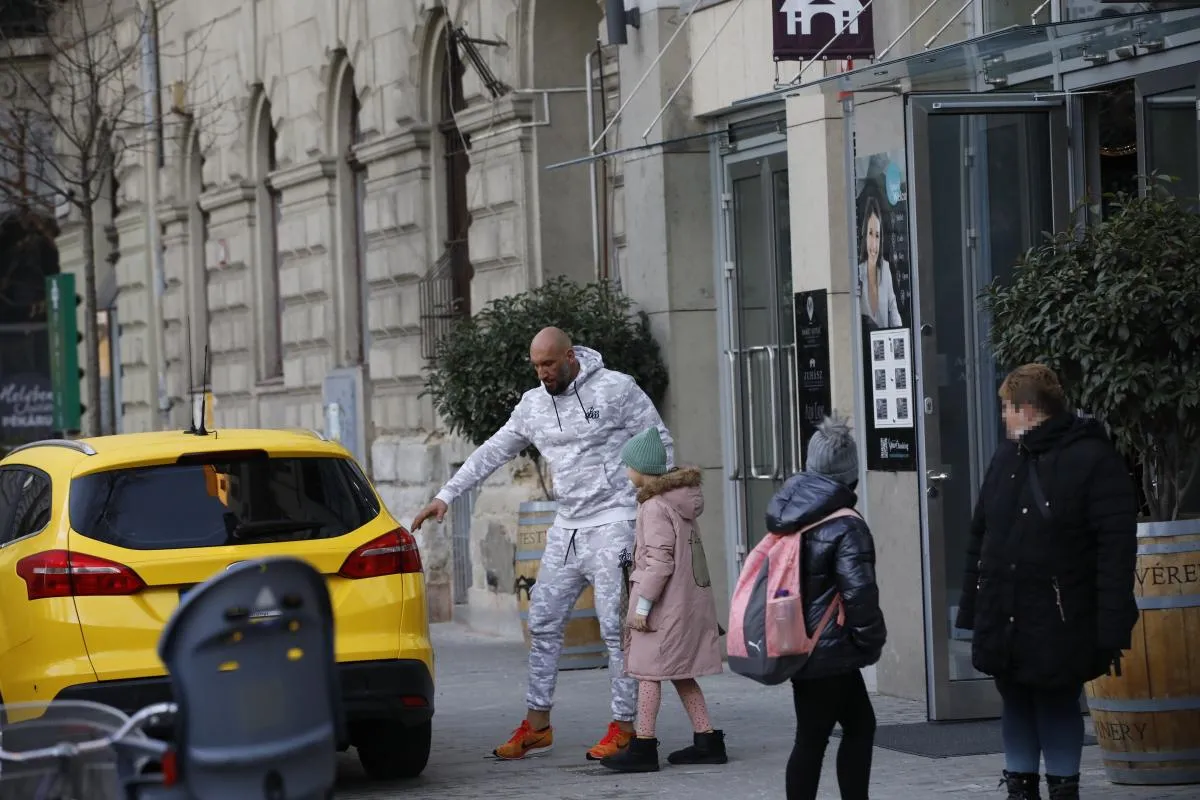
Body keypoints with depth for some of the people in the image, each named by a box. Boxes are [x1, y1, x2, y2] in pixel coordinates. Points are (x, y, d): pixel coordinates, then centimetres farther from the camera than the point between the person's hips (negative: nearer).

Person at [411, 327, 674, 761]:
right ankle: (537, 724, 14)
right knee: (543, 622, 7)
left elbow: (659, 444, -5)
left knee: (615, 625, -8)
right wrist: (446, 496, 15)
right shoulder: (533, 404, 9)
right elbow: (492, 452, 17)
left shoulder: (616, 389, -8)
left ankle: (624, 726, -3)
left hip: (613, 523, -7)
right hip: (566, 529, 7)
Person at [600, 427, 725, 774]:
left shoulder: (655, 507, -17)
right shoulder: (679, 501, 12)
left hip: (665, 602, -9)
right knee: (680, 673, 15)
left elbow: (659, 561, -21)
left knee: (648, 670, -3)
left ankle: (643, 746, -1)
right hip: (690, 599, 9)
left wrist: (642, 604, -18)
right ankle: (707, 740, 15)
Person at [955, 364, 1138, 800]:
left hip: (1060, 625, -6)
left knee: (1059, 706, 2)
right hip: (1003, 618, 6)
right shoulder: (1007, 458, 12)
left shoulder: (1094, 461, -11)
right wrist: (971, 609, 11)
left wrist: (1111, 631, -19)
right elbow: (980, 536, 16)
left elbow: (1117, 550, -15)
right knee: (1016, 704, 12)